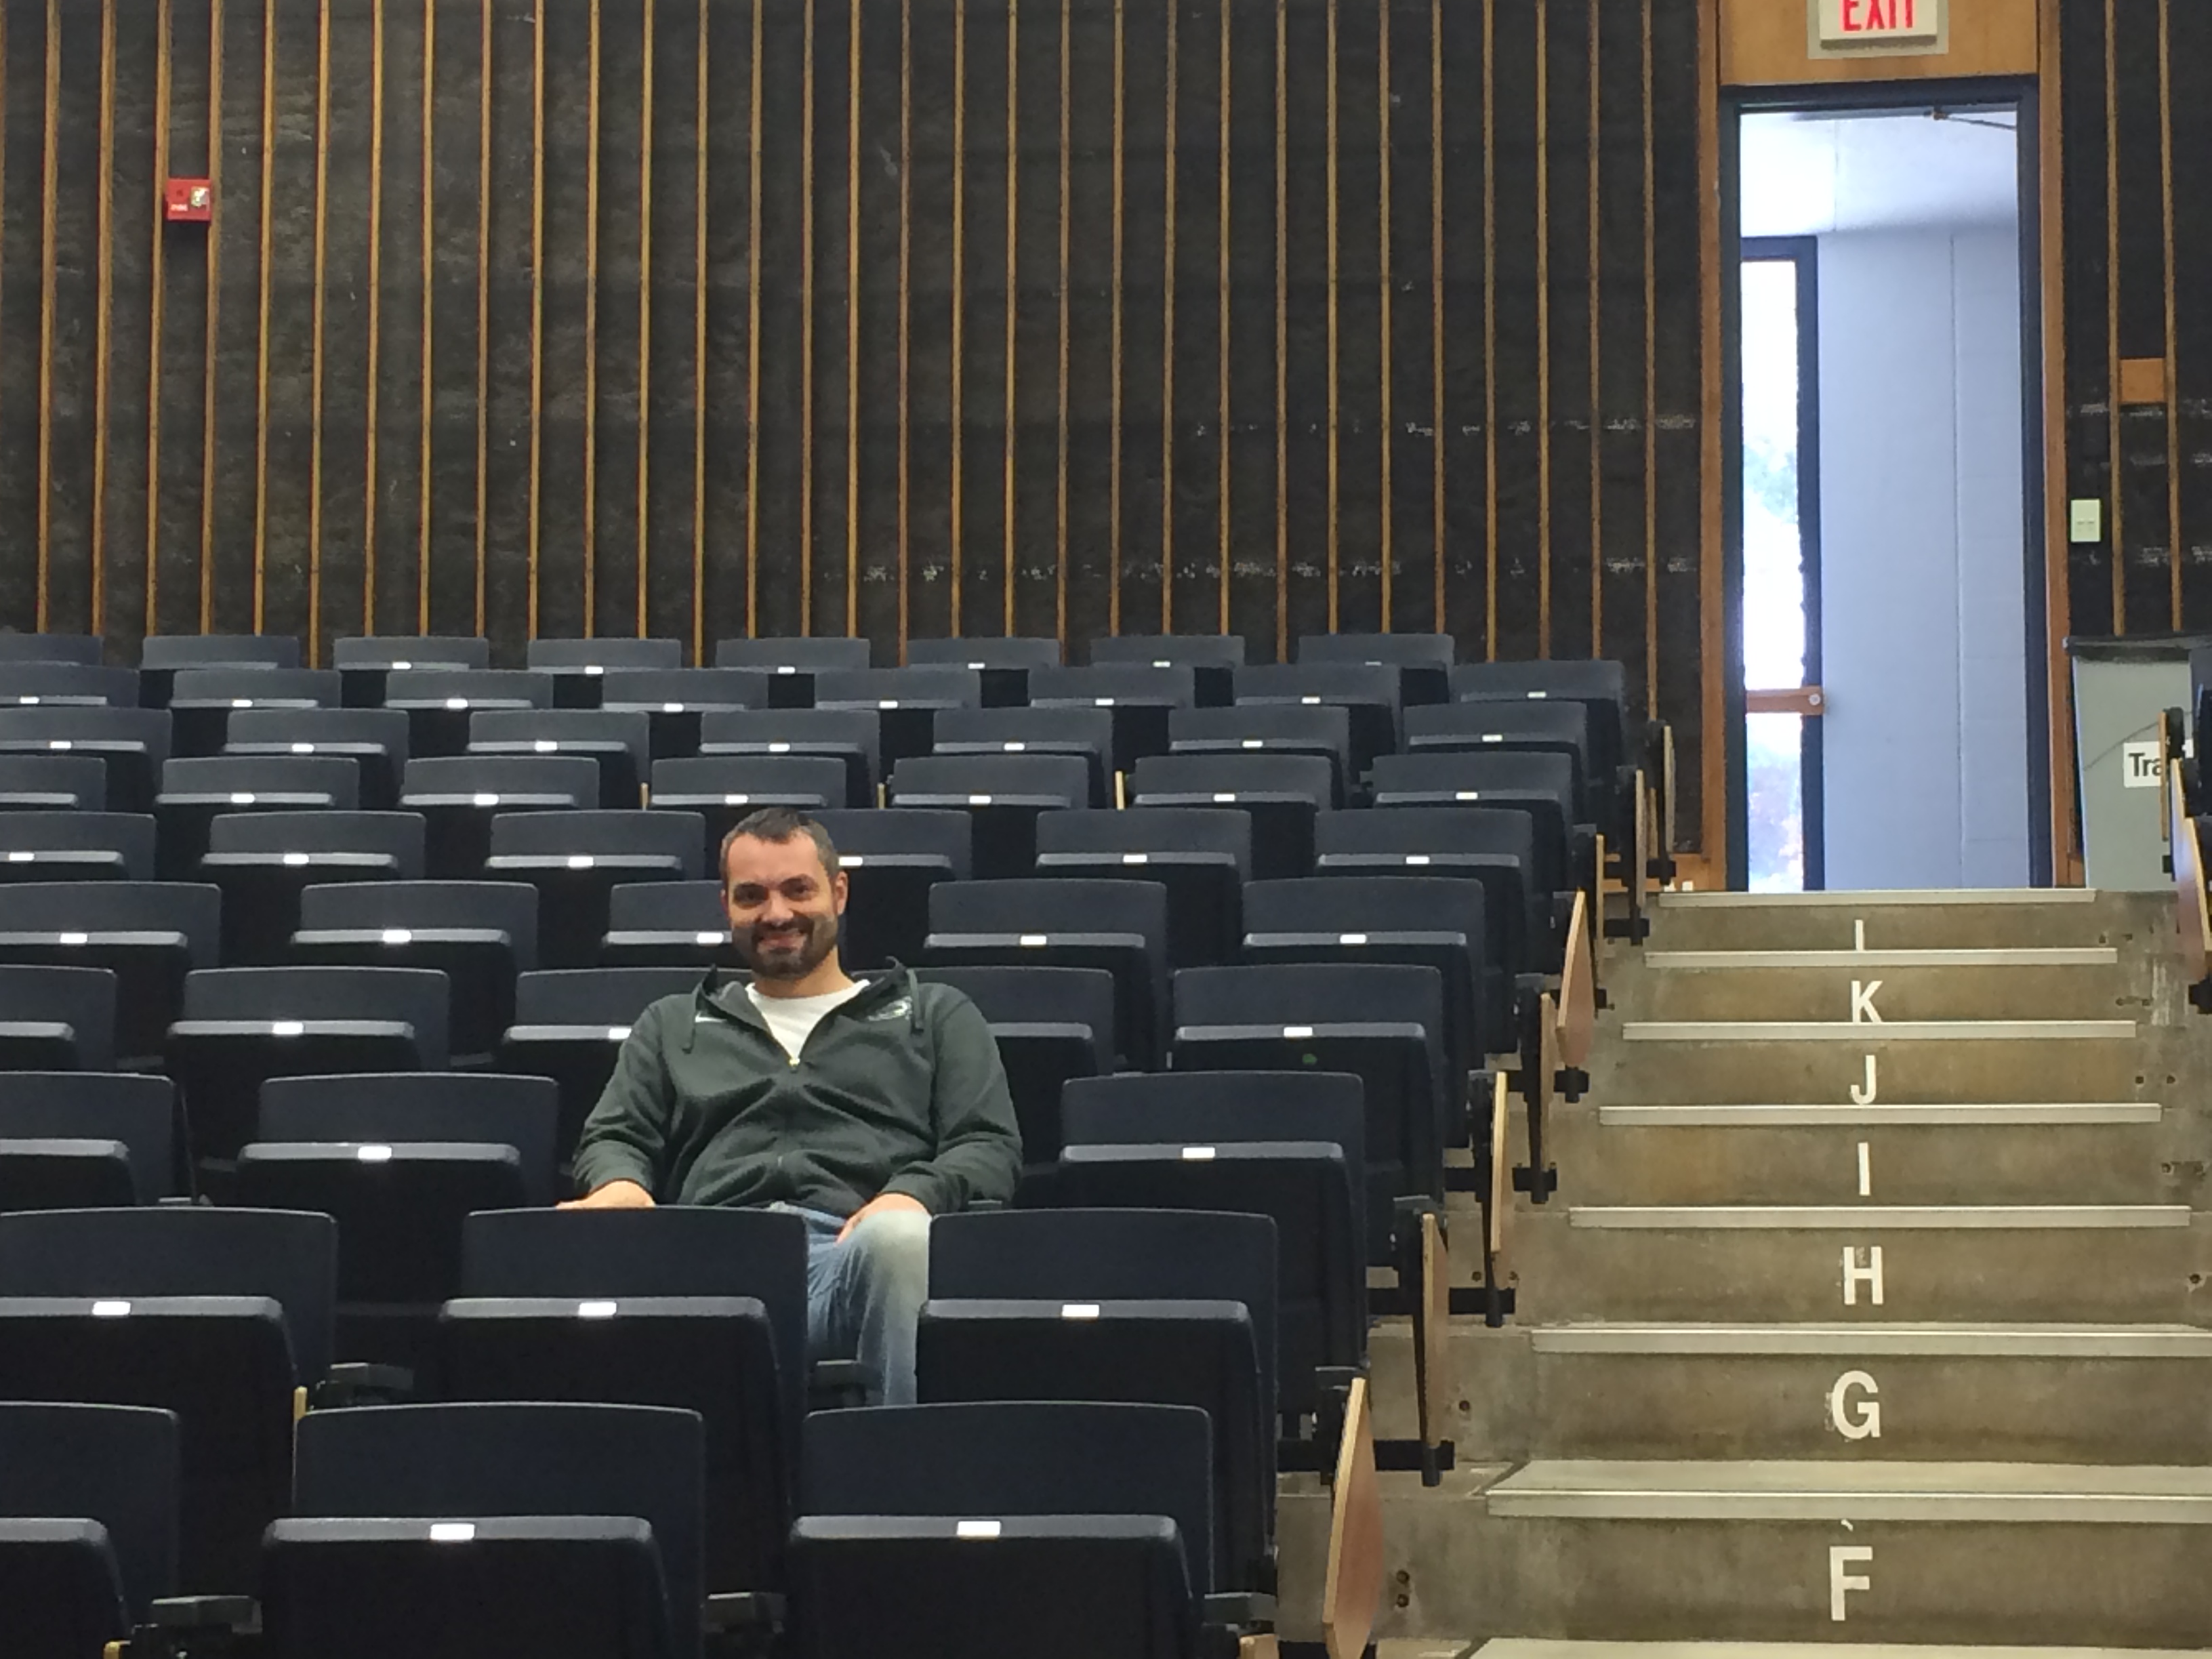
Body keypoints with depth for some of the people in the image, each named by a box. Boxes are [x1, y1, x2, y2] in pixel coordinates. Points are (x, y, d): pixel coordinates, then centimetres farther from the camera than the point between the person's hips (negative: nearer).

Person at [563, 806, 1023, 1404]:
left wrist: (913, 1195, -8)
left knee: (901, 1238, -42)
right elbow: (615, 1136, 25)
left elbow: (991, 1146, 17)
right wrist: (620, 1184, -2)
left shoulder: (936, 1015, 30)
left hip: (857, 1250, -1)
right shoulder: (672, 1025, 37)